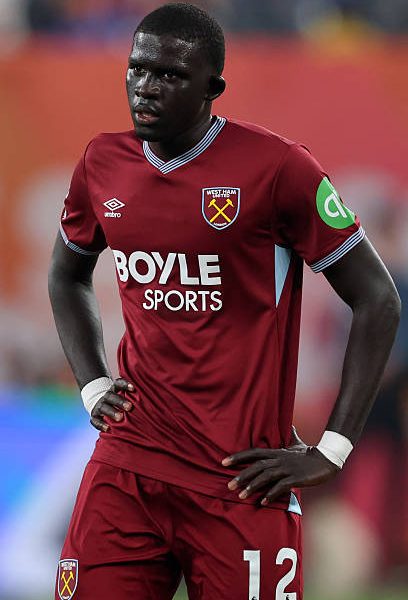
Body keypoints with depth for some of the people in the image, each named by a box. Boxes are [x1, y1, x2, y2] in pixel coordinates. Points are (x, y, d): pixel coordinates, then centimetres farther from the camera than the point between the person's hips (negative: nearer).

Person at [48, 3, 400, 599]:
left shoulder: (277, 167, -9)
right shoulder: (103, 164, 7)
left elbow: (378, 301, -5)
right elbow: (67, 278, 27)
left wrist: (331, 451, -8)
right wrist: (92, 386, 11)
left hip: (244, 477, -4)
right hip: (127, 464, 4)